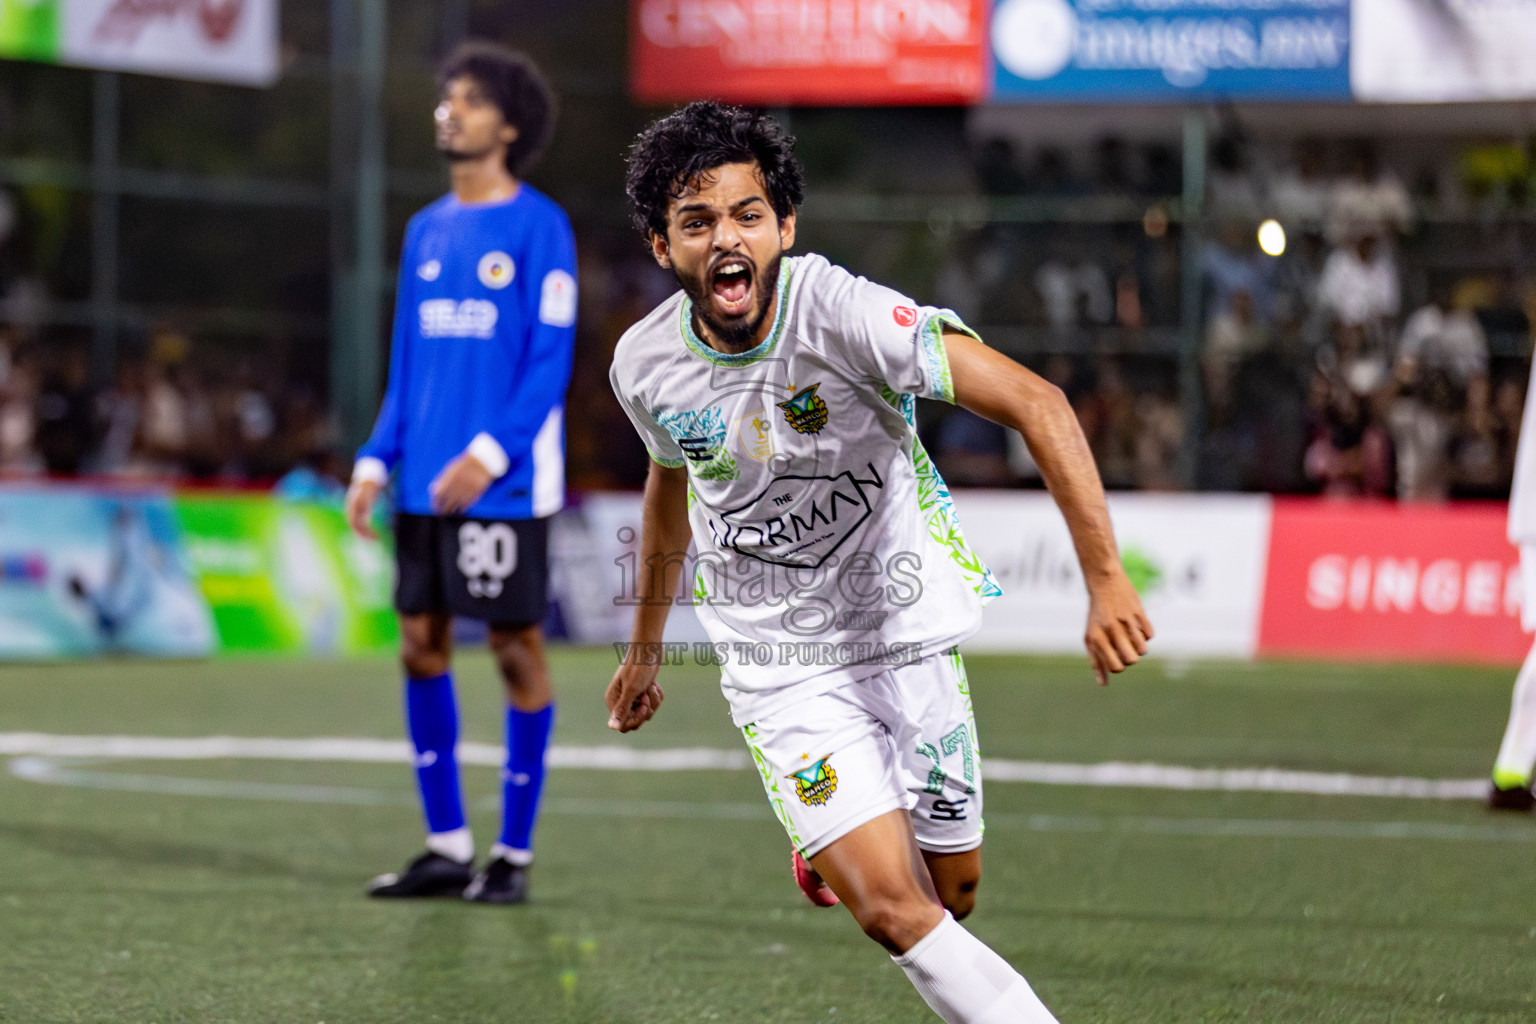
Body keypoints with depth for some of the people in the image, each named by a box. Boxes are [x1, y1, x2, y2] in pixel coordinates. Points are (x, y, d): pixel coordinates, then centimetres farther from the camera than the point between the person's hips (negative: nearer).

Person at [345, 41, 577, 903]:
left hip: (505, 485, -7)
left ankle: (515, 854, 7)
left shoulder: (539, 226, -6)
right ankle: (448, 846, 14)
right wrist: (376, 462, 9)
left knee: (517, 649, -1)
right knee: (421, 646, 6)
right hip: (427, 485, 7)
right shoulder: (426, 231, 15)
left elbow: (551, 362, -11)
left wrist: (490, 453, -20)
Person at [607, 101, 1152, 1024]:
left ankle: (836, 851, 43)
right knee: (893, 909, -17)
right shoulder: (645, 366, -9)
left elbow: (1036, 403, -27)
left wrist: (1106, 579, -35)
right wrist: (646, 646, 27)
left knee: (952, 896, 11)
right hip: (778, 660, 1)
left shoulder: (844, 315, -23)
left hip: (907, 627, -1)